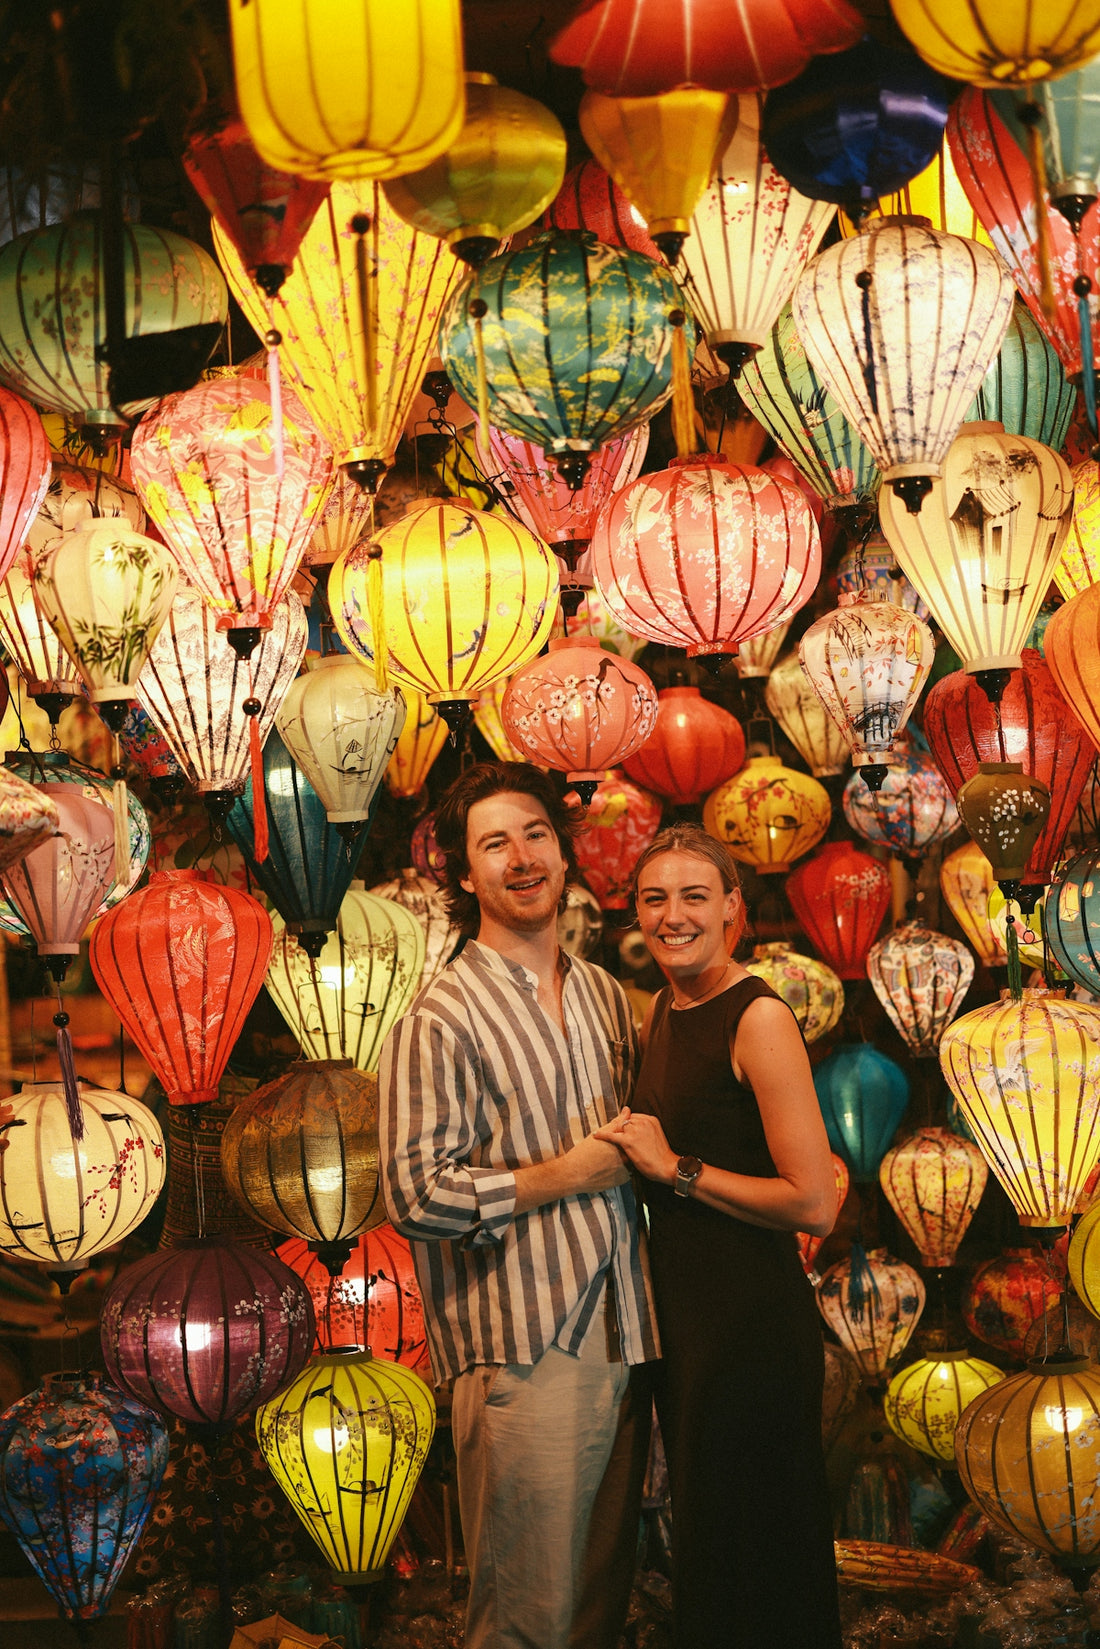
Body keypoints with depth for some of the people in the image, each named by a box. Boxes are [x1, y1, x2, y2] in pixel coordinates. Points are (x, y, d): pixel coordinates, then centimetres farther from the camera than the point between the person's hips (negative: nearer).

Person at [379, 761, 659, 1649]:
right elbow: (417, 1195, -16)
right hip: (522, 1350, -7)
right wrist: (568, 1175, -12)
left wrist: (645, 1148, 8)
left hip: (620, 1339, 7)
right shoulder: (441, 1021, -8)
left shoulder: (605, 995, 15)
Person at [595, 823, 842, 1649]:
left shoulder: (758, 1017, -17)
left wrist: (678, 1168, -18)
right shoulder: (664, 1008, 8)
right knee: (698, 1532, 20)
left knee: (750, 1558, 3)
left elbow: (815, 1205, -22)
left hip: (753, 1327, -9)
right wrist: (631, 1149, 7)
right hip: (680, 1313, 9)